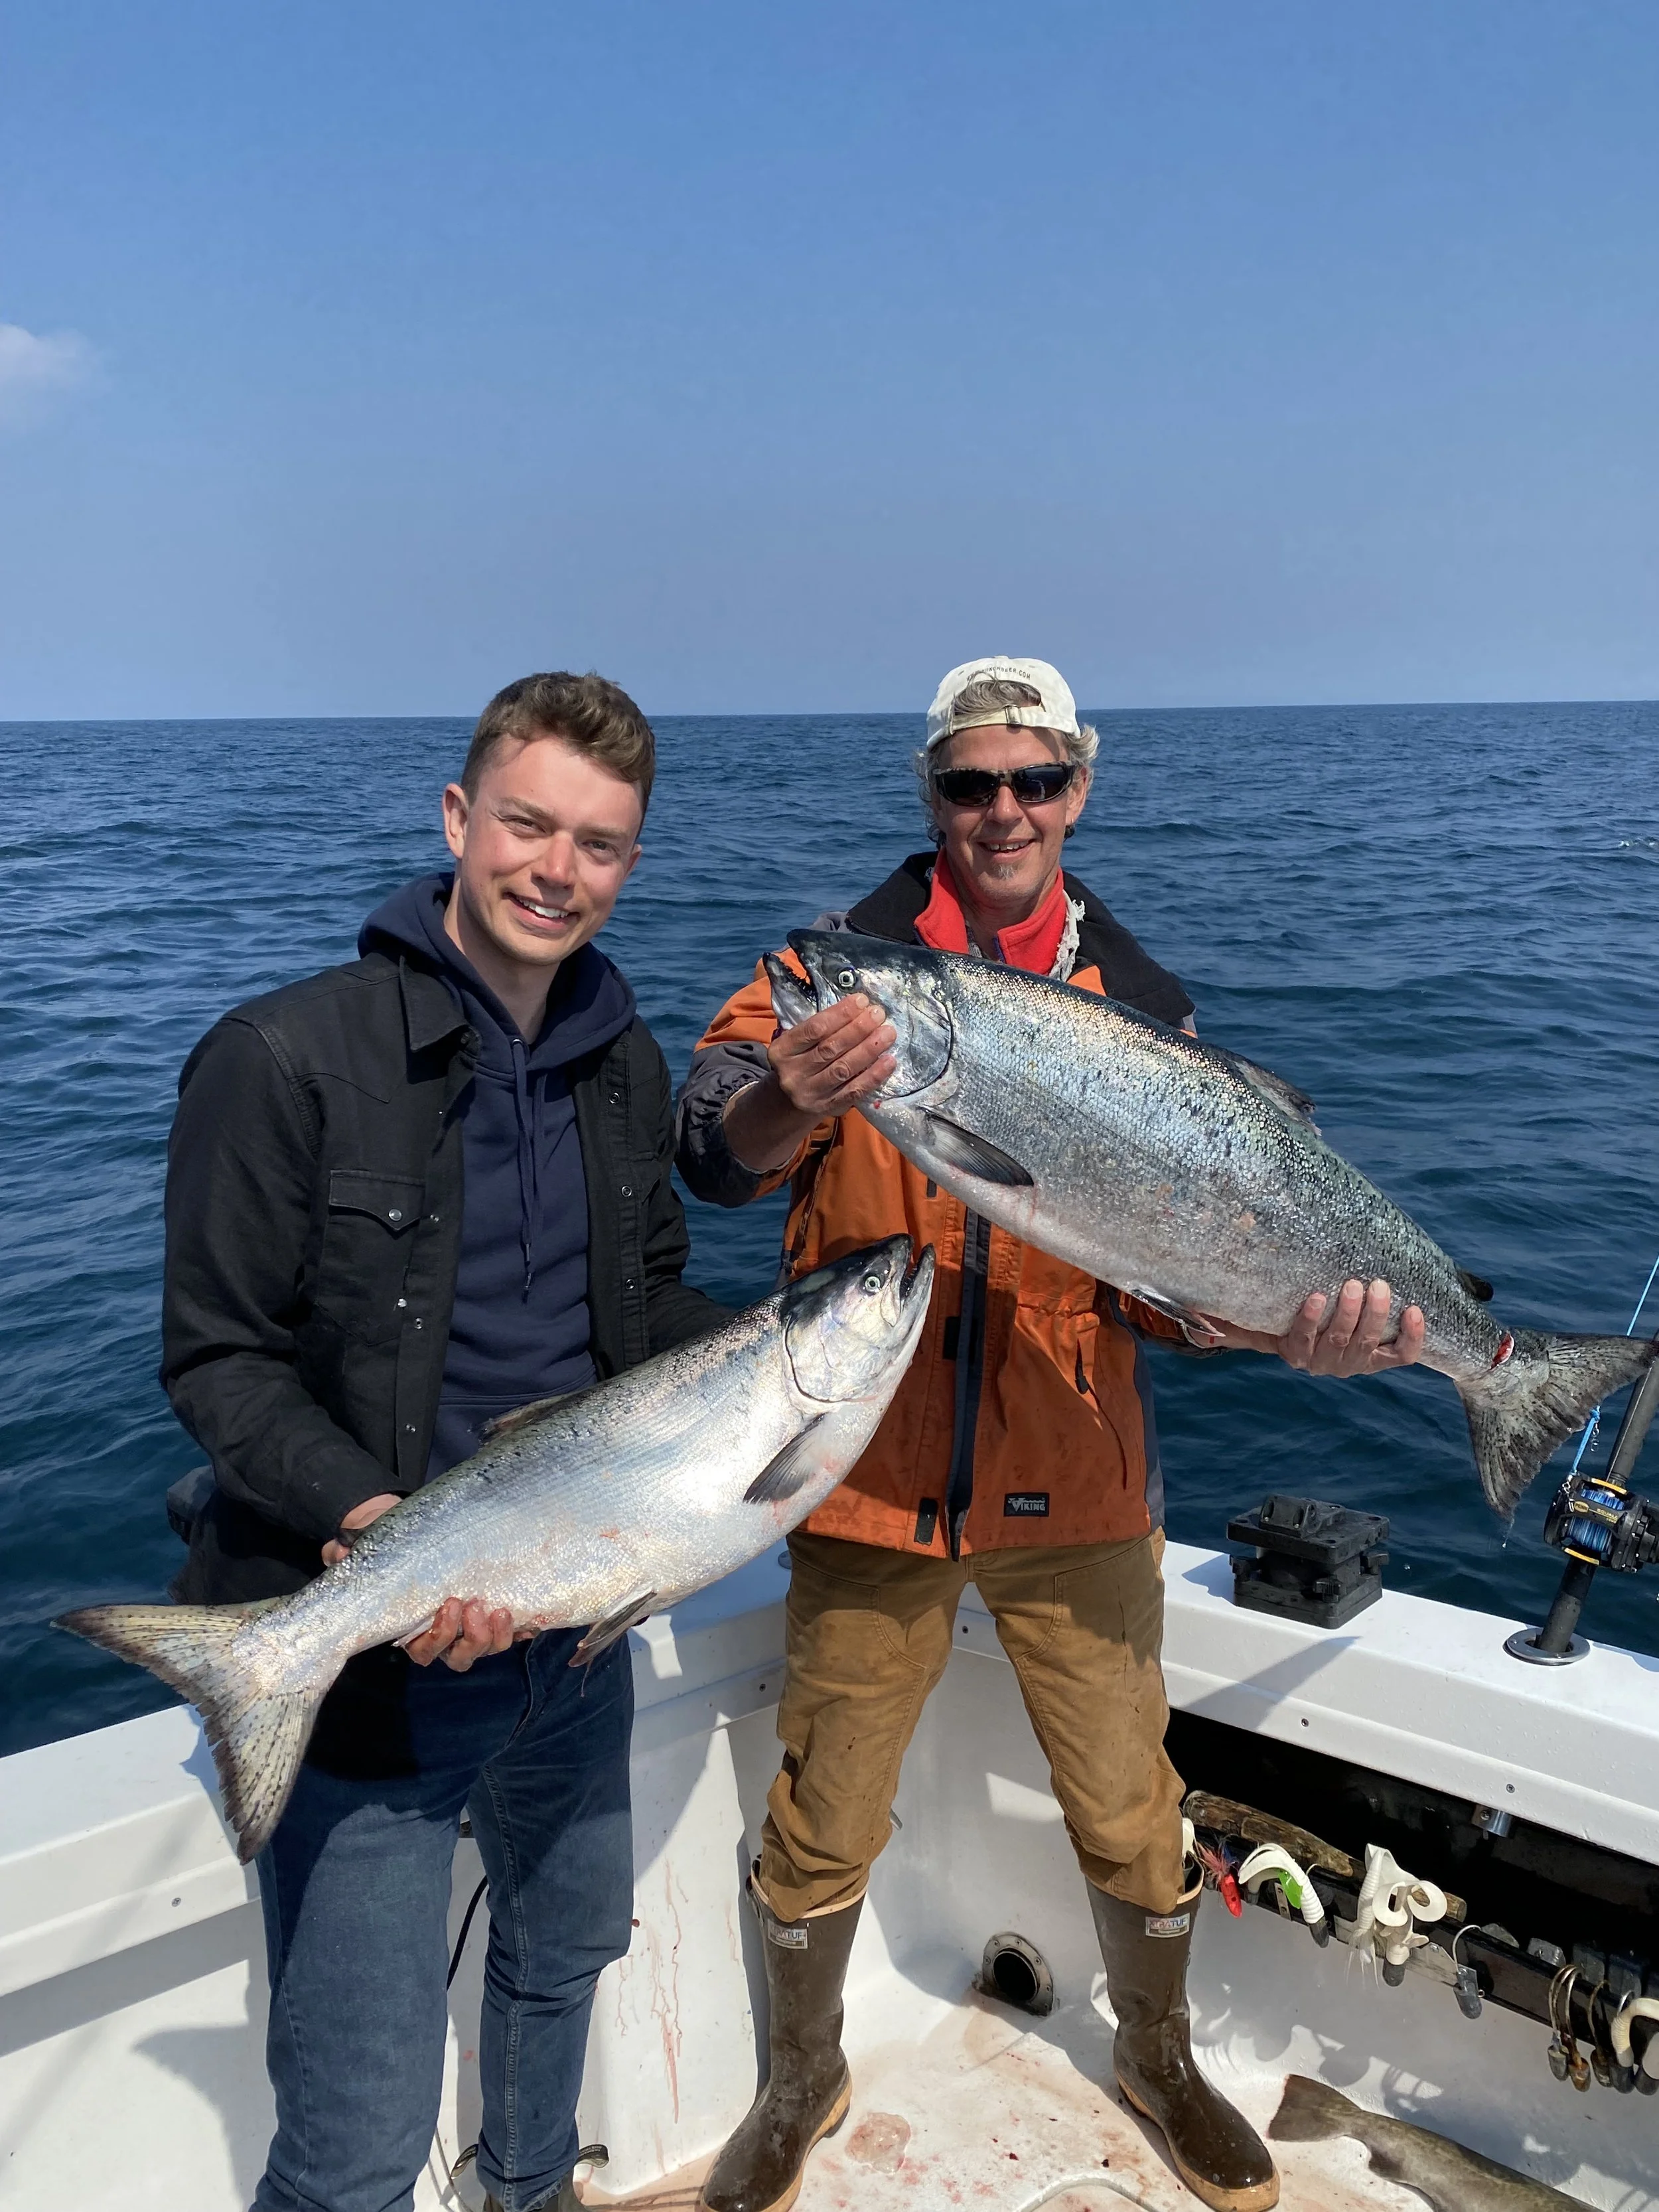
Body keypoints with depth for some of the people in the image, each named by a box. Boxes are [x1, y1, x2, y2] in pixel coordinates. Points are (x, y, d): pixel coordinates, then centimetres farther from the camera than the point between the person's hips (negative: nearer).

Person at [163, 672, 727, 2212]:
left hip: (579, 1617, 7)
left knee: (567, 1952, 29)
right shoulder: (288, 1059, -16)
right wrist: (379, 1524, -29)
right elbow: (218, 1361, -14)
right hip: (377, 1660, -6)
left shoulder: (626, 1065, 4)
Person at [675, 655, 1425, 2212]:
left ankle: (1157, 2057, 46)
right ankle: (802, 2082, 42)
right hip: (872, 1478, -1)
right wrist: (793, 1103, -39)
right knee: (820, 1830, 14)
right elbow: (713, 1151, -17)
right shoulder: (843, 965, -3)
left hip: (1073, 1493, 2)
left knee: (1130, 1821, 16)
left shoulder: (1139, 1004, 3)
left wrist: (1294, 1323, -17)